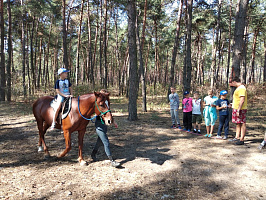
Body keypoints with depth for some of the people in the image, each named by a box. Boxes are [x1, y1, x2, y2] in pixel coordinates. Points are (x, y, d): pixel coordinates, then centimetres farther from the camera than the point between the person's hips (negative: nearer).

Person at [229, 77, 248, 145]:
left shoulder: (241, 88, -17)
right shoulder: (238, 88, 15)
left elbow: (242, 100, -24)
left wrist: (238, 110, -25)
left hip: (240, 109, -10)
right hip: (237, 109, 10)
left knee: (242, 124, -3)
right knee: (238, 124, 15)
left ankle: (241, 140, 2)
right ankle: (237, 137, 23)